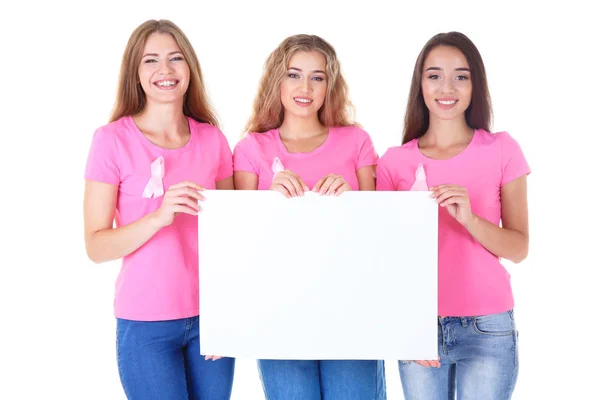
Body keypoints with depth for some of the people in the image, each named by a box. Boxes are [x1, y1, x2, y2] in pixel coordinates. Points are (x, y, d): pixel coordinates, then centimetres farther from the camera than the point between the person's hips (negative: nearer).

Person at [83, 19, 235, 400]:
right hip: (146, 325, -3)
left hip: (209, 317, 3)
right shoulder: (113, 140, -7)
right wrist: (159, 216, -24)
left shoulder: (213, 140, 3)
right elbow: (96, 247, -9)